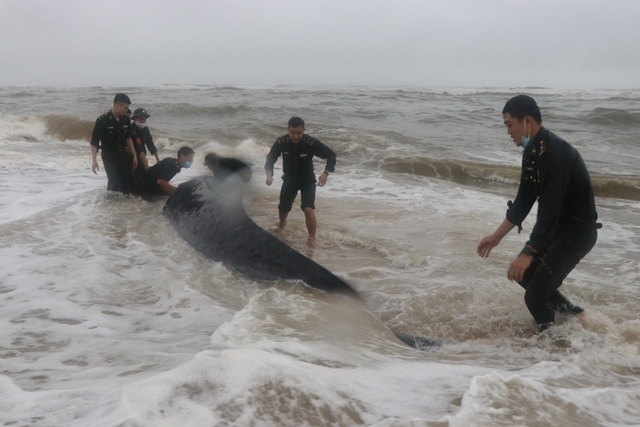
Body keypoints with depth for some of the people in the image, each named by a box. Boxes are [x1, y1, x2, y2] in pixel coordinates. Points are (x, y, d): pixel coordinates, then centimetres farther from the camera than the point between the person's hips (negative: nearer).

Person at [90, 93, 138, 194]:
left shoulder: (126, 120, 0)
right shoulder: (102, 121, -16)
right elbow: (94, 142, -13)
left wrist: (134, 155, 11)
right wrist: (94, 161, -19)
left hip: (123, 155, 5)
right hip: (109, 157, -5)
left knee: (129, 181, 5)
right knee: (114, 182, -14)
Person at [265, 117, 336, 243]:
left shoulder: (311, 143, -29)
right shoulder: (281, 142, -23)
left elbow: (331, 155, -19)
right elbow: (270, 158, -8)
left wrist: (326, 173, -33)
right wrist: (269, 175, -26)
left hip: (308, 180, -3)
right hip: (289, 179, 3)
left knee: (308, 209, -21)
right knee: (283, 208, 17)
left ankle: (312, 238, -4)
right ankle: (282, 223, 53)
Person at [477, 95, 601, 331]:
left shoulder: (554, 152, -27)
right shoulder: (533, 151, 3)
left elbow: (549, 209, -31)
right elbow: (523, 201, 11)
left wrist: (528, 253, -31)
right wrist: (496, 236, 14)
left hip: (578, 231, -10)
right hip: (556, 226, 10)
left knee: (535, 295, -10)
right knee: (523, 274, 18)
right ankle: (568, 312, 29)